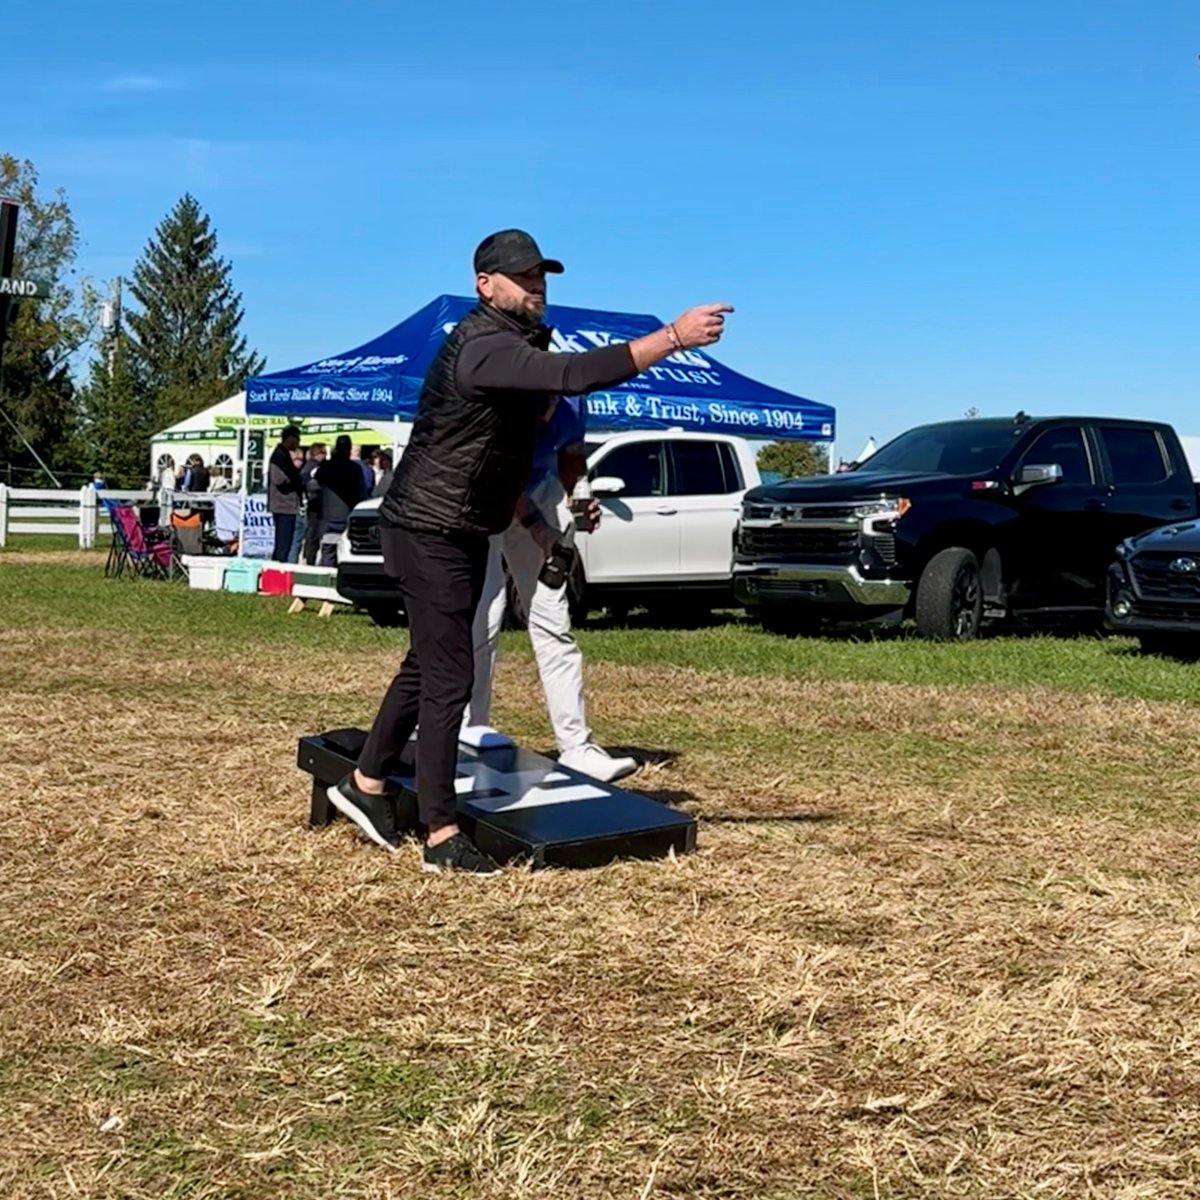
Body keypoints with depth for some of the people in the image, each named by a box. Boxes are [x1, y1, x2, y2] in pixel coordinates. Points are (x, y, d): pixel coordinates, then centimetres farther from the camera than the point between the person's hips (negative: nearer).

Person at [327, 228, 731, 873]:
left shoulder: (519, 341, 12)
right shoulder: (484, 345, -23)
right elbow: (572, 375, -38)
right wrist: (673, 337, -39)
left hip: (464, 531, 11)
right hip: (429, 530, -10)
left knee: (428, 664, 18)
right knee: (448, 676, -9)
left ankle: (365, 784, 32)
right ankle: (442, 836, -4)